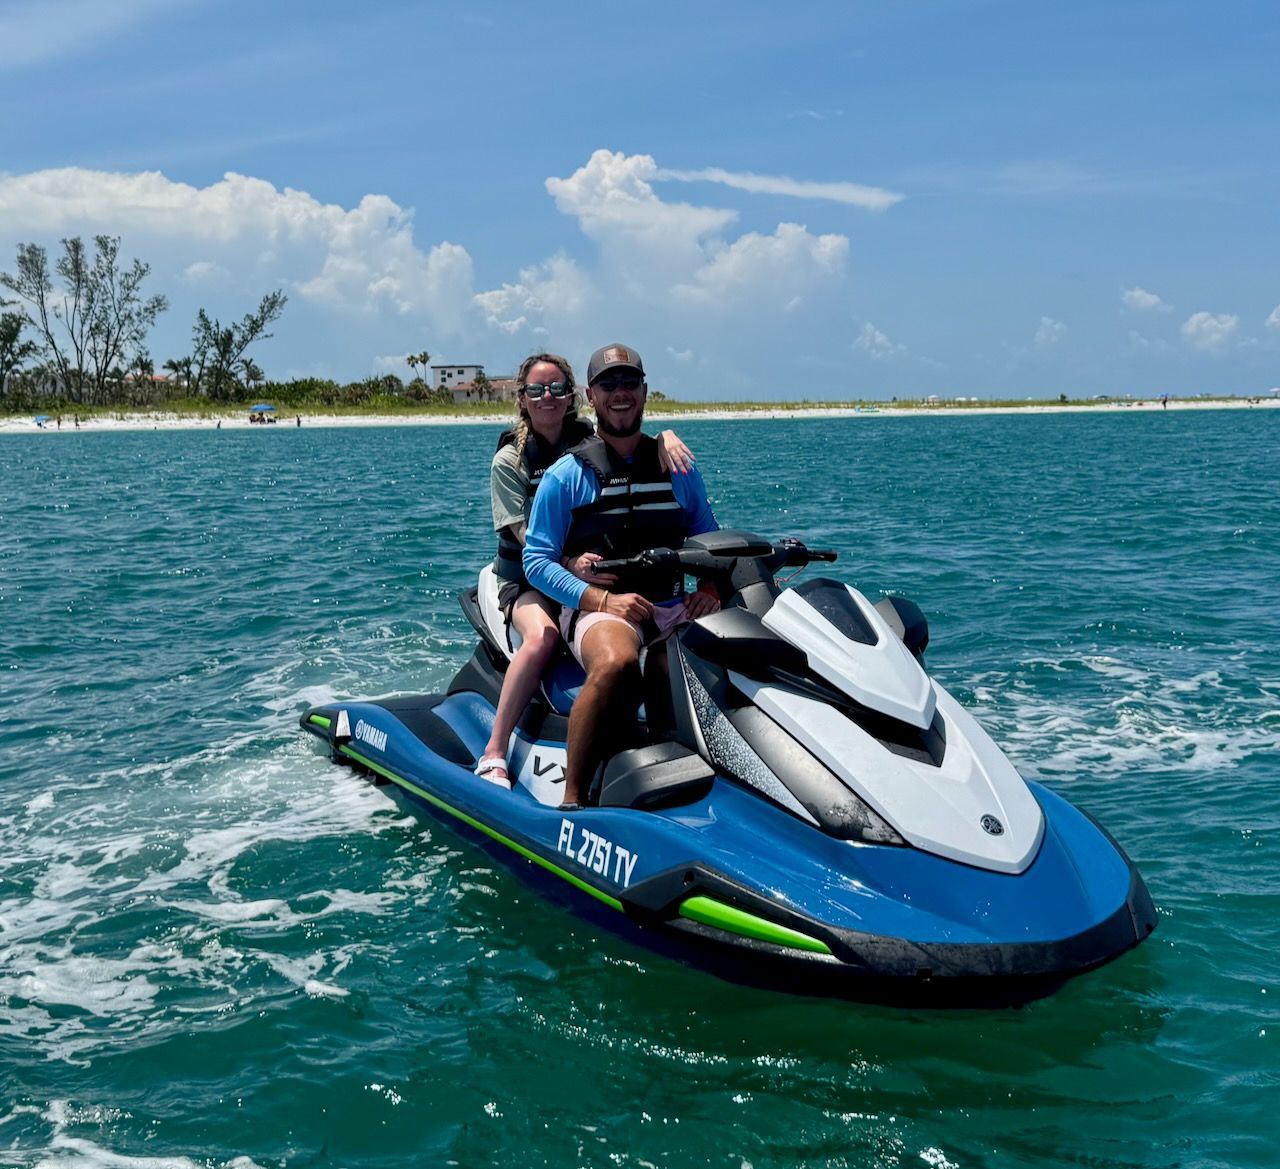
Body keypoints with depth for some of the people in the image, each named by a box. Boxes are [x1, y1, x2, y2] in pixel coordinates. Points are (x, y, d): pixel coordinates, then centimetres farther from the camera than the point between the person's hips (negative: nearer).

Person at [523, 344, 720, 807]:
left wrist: (710, 589, -2)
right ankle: (572, 799, -29)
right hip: (594, 607, -4)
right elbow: (537, 561, -1)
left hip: (674, 609, 4)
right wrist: (602, 600, -16)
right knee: (617, 662, -39)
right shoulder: (567, 474, 4)